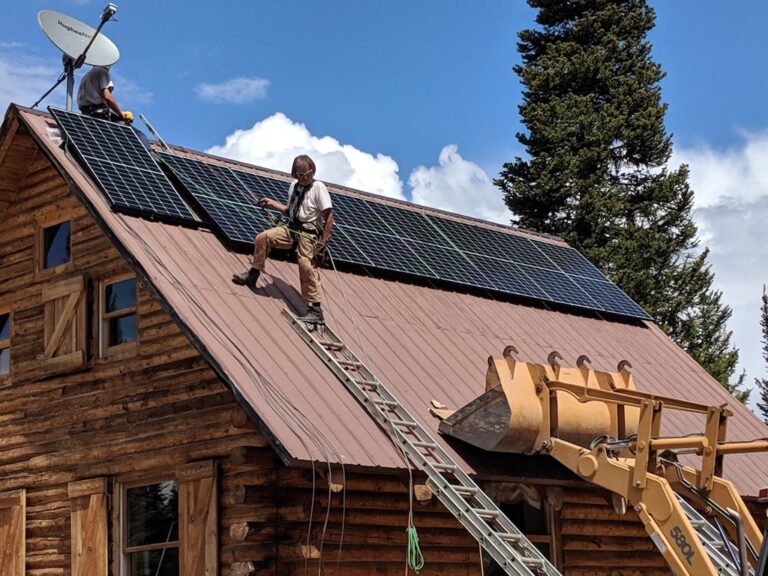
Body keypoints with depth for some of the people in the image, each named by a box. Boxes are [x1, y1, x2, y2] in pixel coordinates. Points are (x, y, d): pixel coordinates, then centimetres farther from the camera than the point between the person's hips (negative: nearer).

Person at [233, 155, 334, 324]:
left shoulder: (319, 188, -12)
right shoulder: (294, 185, 10)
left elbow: (329, 215, -15)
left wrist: (323, 242, -19)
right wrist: (271, 203, 15)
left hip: (309, 233, -7)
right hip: (291, 228, 7)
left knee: (307, 269, -13)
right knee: (262, 238, -4)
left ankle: (315, 310, -7)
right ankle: (253, 275, 12)